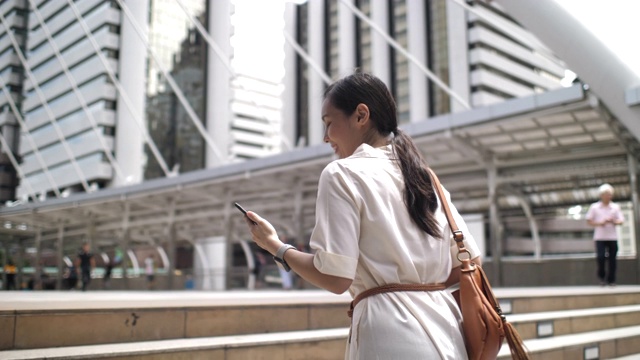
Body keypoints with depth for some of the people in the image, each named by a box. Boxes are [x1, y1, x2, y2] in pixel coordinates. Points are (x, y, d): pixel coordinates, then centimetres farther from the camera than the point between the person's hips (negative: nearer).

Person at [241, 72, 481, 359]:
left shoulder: (342, 174, -6)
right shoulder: (424, 175, 13)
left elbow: (335, 278, -12)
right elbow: (469, 263, 11)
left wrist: (275, 246, 3)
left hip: (391, 335, -7)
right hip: (444, 330, 7)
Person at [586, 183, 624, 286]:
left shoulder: (616, 207, 8)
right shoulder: (594, 207, 3)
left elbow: (621, 221, 4)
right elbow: (589, 221, 2)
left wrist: (613, 221, -17)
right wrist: (599, 223, -14)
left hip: (612, 237, 2)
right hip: (600, 237, -2)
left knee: (612, 259, 3)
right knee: (600, 257, -14)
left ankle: (611, 280, 15)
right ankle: (601, 275, 10)